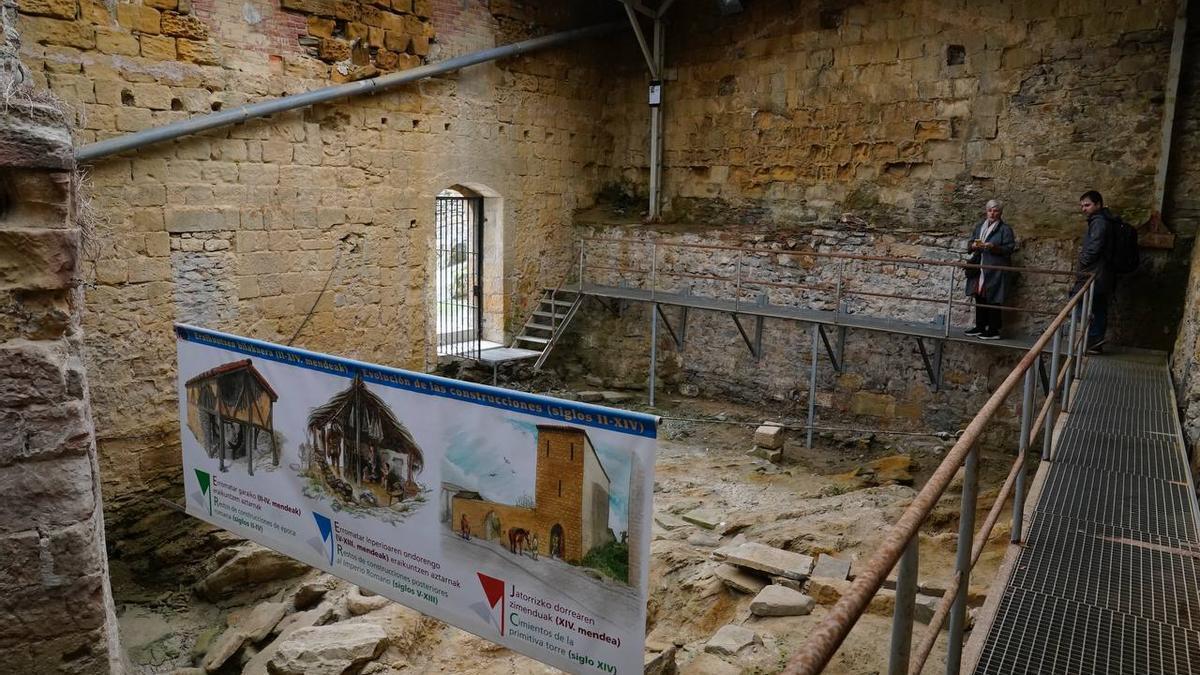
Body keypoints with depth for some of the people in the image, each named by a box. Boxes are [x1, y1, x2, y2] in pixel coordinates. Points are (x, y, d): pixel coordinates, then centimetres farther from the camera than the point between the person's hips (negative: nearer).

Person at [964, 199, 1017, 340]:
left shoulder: (1005, 229, -2)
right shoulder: (979, 227, 16)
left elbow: (1010, 249, -7)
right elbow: (969, 245, 17)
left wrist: (993, 247, -22)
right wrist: (974, 245, -6)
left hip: (995, 272, -6)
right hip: (980, 270, 6)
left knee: (993, 300, -6)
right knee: (979, 298, 9)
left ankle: (994, 330, -1)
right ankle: (980, 327, 19)